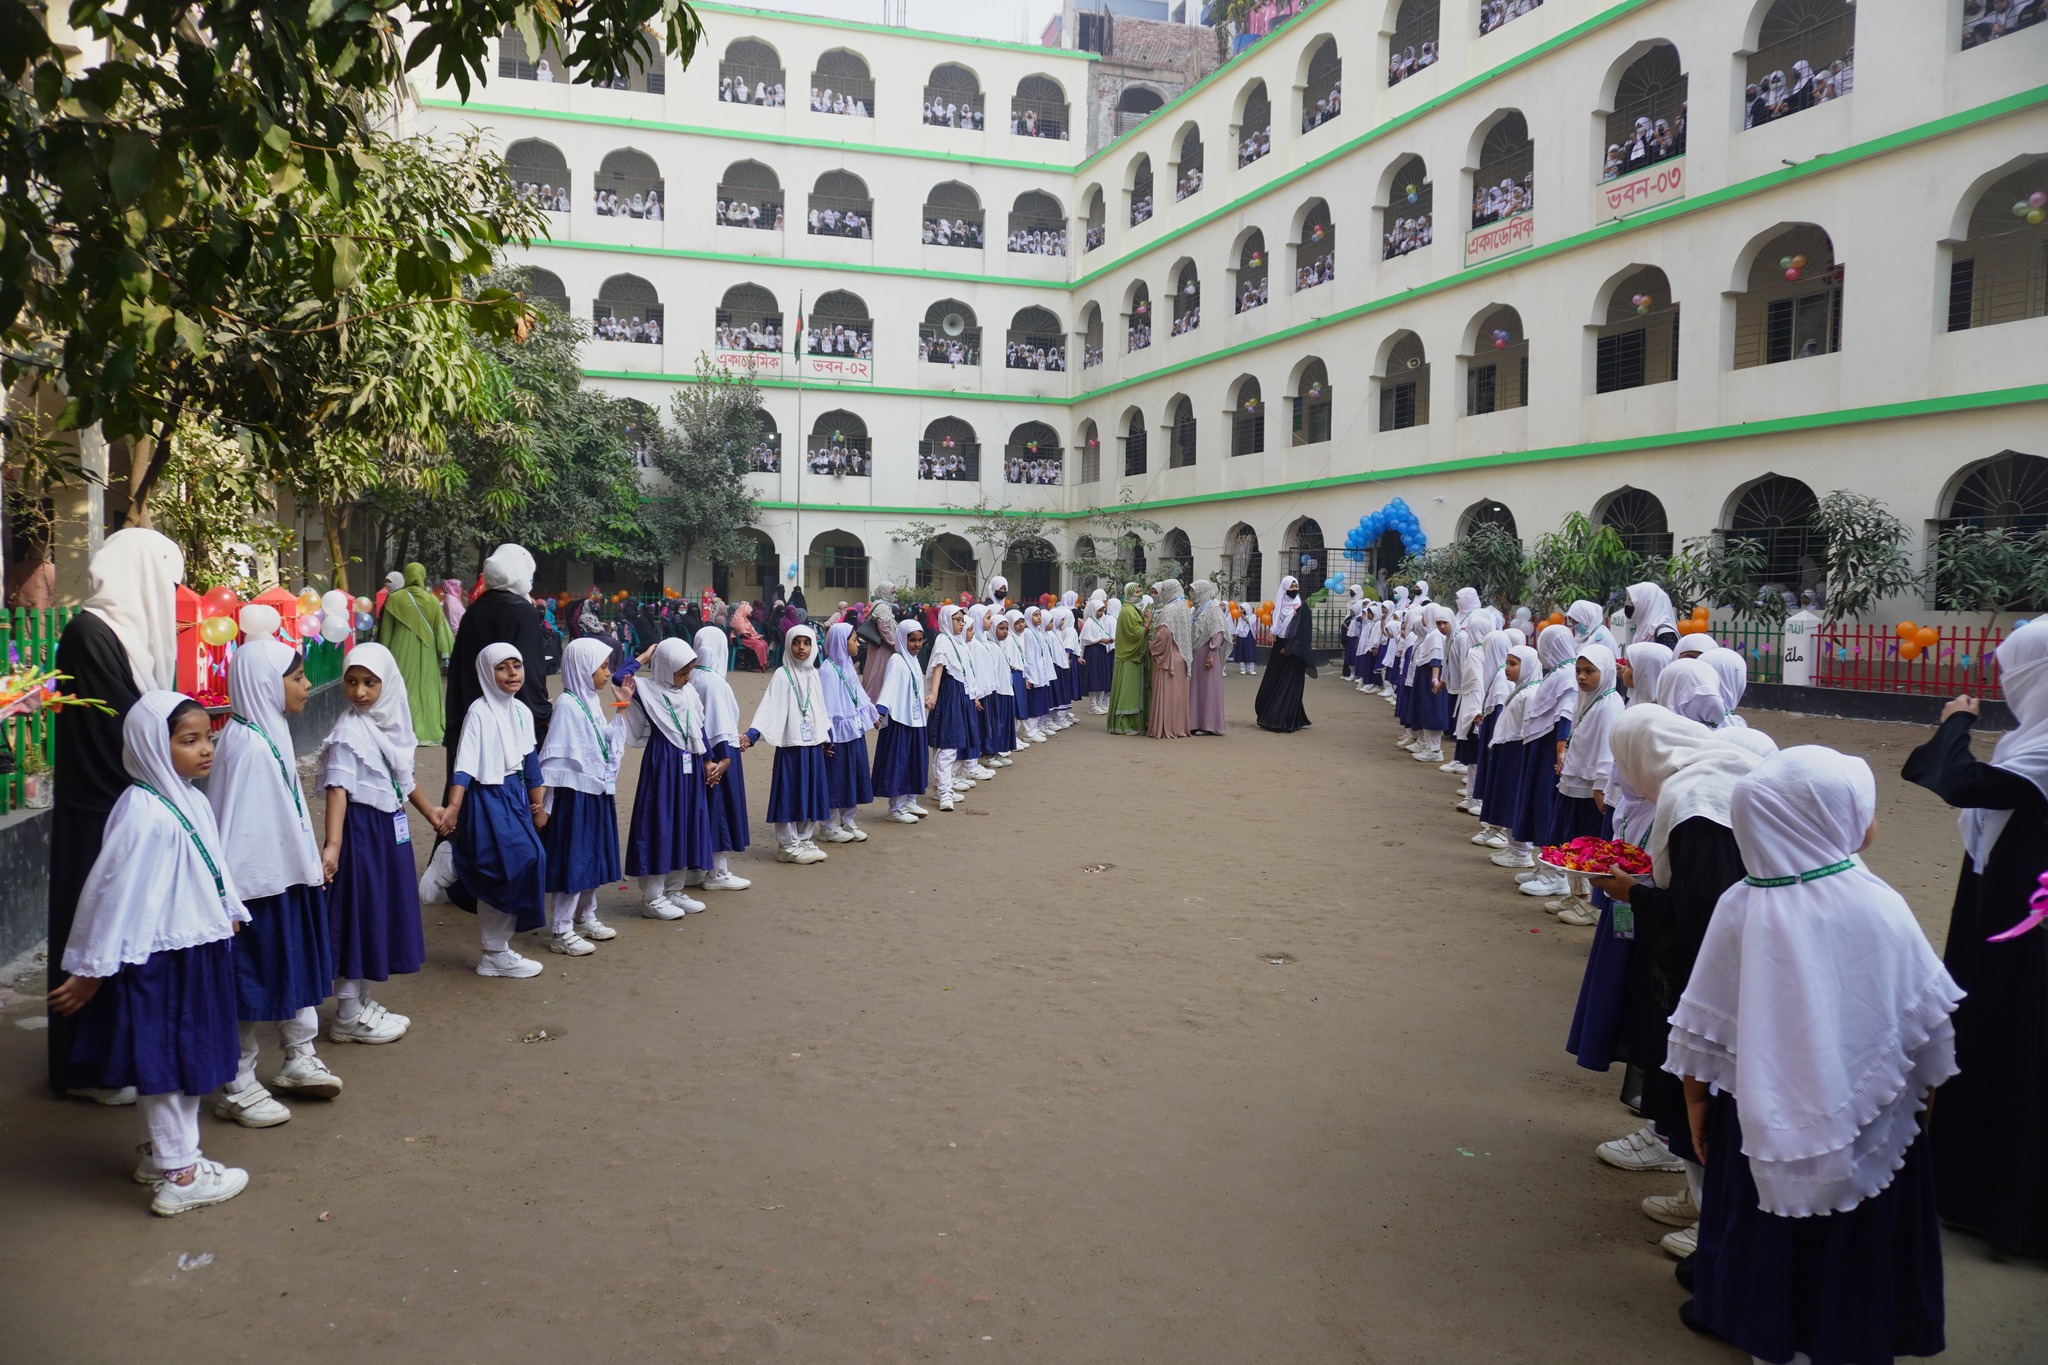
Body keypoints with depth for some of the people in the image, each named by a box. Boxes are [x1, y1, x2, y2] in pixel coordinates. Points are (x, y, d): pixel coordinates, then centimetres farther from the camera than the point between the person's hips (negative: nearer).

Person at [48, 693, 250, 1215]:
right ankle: (177, 1178, 14)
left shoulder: (191, 801, 4)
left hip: (196, 951, 9)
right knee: (167, 1065, 3)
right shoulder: (143, 814, -23)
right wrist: (90, 971, -15)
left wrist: (228, 917, 20)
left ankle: (161, 1154, 37)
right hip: (158, 960, -9)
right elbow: (113, 892, -20)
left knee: (186, 1062, 20)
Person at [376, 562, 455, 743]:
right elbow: (442, 627, -3)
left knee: (404, 689, 2)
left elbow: (386, 630, 3)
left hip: (401, 653, -1)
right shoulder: (432, 600, -2)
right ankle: (429, 730, 8)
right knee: (426, 689, 7)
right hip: (426, 653, 1)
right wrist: (446, 652, 1)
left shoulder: (394, 599, -4)